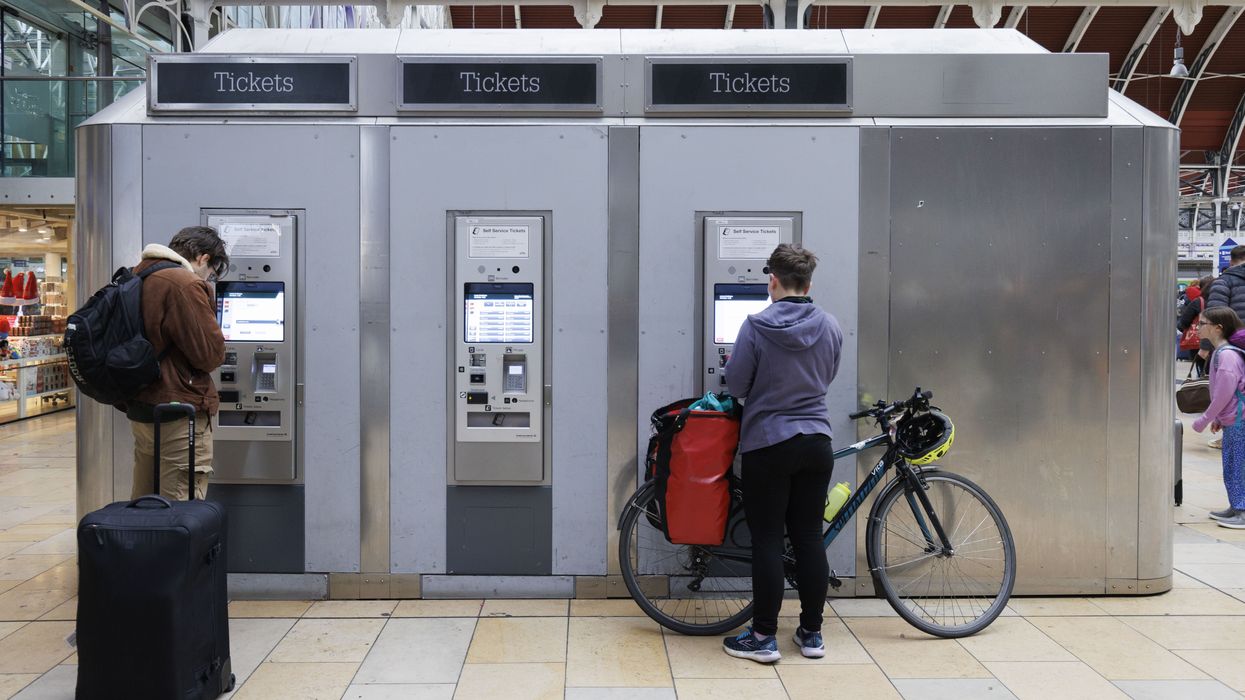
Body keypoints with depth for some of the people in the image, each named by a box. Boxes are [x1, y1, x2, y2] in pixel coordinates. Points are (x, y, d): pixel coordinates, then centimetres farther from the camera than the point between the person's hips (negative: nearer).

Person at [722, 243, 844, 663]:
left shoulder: (757, 326, -12)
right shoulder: (830, 327, 1)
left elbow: (735, 385, -6)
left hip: (768, 444, -4)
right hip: (816, 443, 4)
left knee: (767, 541, 3)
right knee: (809, 538, 11)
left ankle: (763, 637, 9)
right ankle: (811, 633, 19)